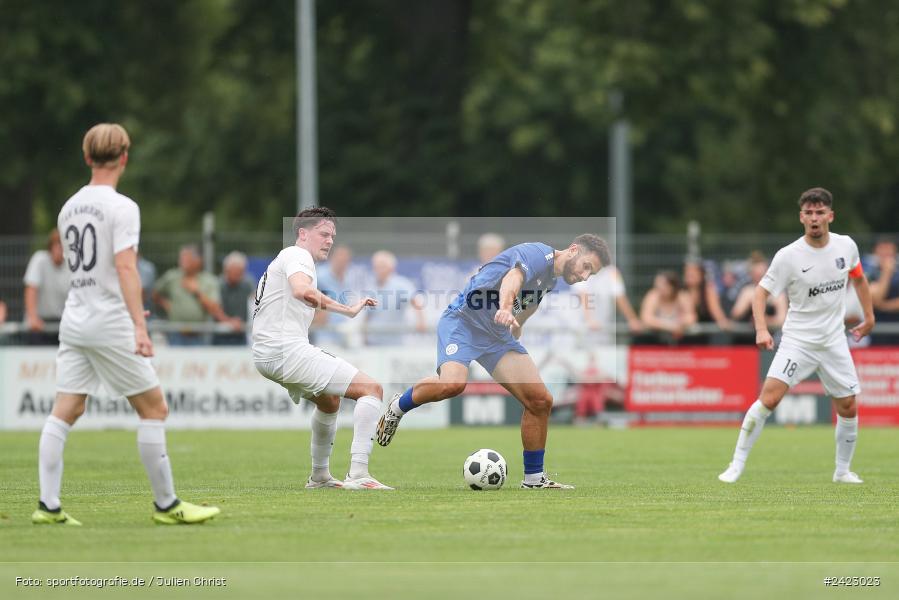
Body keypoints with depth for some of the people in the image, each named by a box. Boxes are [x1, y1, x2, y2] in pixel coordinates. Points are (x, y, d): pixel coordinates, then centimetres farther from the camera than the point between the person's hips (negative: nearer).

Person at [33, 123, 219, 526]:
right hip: (111, 324, -7)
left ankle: (48, 506, -3)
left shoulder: (69, 208, 12)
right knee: (154, 408, 1)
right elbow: (125, 267, -21)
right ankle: (166, 505, 3)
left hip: (74, 321, 7)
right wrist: (140, 326, -27)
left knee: (65, 412, 3)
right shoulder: (121, 208, -11)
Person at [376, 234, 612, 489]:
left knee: (541, 401, -2)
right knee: (452, 384, -34)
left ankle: (534, 478, 11)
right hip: (463, 321, -9)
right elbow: (513, 278, -39)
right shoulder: (538, 253, -17)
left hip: (497, 334, 9)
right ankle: (398, 408, -4)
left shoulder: (551, 280, 12)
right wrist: (505, 309, -58)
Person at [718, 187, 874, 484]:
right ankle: (737, 465, -13)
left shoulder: (846, 246, -1)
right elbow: (761, 293, -9)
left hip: (834, 340, 4)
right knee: (770, 397, -19)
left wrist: (869, 317, 19)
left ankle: (843, 470, 26)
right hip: (797, 339, -4)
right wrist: (761, 329, -24)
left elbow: (859, 278, 19)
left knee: (848, 407, 5)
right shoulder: (788, 256, -13)